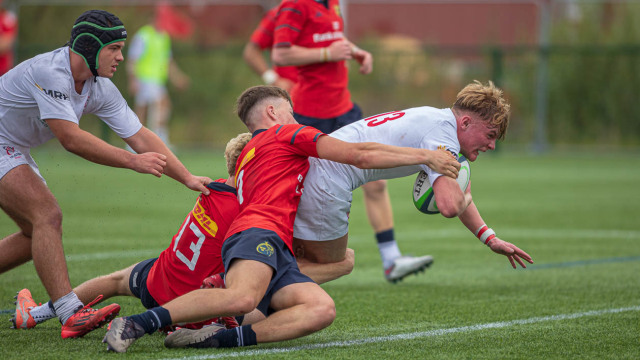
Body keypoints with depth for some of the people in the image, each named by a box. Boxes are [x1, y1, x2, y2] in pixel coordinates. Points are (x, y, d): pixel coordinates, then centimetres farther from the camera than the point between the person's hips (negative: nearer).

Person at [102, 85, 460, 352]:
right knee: (243, 298, -38)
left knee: (322, 309, -18)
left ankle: (222, 338, -33)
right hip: (259, 233, -9)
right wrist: (425, 155, 16)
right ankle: (135, 324, -34)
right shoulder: (285, 133, 16)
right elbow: (360, 155, 11)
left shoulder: (245, 156, 40)